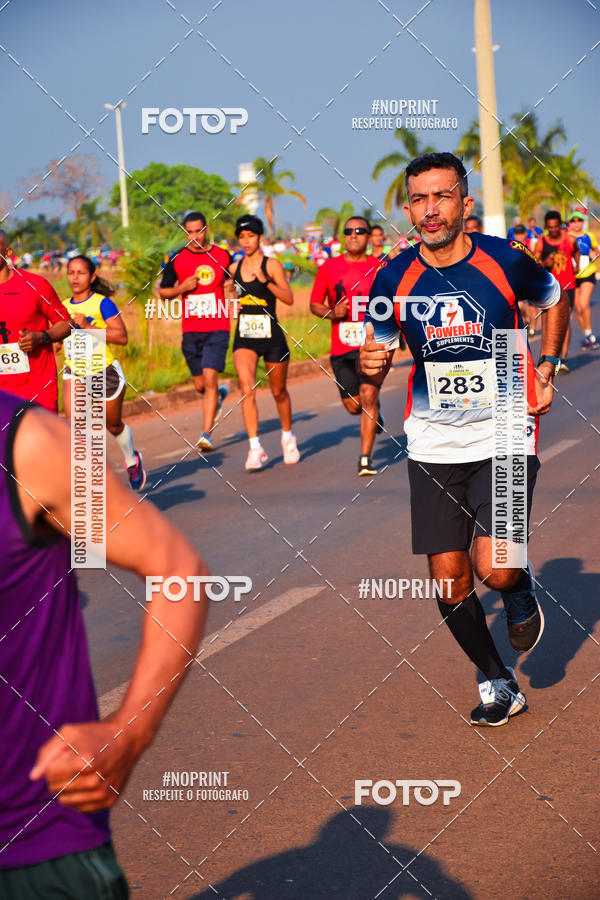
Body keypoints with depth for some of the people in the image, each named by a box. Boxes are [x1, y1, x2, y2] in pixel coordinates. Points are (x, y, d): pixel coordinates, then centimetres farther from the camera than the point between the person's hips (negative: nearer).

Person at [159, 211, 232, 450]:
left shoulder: (223, 256, 3)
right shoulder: (177, 260, 3)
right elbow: (163, 292, 10)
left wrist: (232, 285, -5)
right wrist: (181, 288, -9)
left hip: (217, 329, -3)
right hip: (190, 331, 3)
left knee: (209, 378, -16)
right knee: (200, 385, 10)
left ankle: (207, 433, -13)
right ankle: (219, 395, 46)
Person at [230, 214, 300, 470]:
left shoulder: (272, 265, -4)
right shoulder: (234, 269, 7)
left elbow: (289, 298, -13)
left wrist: (266, 281, -24)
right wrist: (234, 305, 2)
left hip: (271, 336, -2)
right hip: (244, 337, 2)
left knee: (279, 391, 13)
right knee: (247, 389, -18)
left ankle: (288, 437, 38)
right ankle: (255, 448, -19)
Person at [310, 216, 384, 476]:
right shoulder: (329, 268, 5)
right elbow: (314, 304, 11)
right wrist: (332, 313, -8)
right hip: (341, 347, 2)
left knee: (368, 396, -17)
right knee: (353, 406, 6)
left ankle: (365, 458, -10)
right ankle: (373, 411, 44)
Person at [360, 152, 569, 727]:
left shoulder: (506, 261, -9)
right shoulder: (394, 280, -5)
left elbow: (555, 302, 13)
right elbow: (376, 359, 5)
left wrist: (545, 368, 4)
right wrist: (370, 364, -18)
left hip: (504, 438, -2)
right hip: (433, 446, 3)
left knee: (494, 570, -18)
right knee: (449, 583, 3)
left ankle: (521, 589, 20)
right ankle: (497, 684, 27)